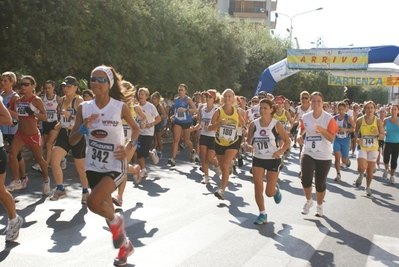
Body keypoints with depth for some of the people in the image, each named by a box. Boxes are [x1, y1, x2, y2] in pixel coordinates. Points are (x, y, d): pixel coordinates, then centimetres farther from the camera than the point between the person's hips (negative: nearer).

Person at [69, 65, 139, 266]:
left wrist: (129, 146, -11)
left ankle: (116, 221, 9)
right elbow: (72, 141, -3)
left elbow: (135, 128, 6)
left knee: (93, 202, -25)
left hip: (115, 166, -4)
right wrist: (84, 128, -21)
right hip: (93, 166, 5)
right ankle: (125, 245, 40)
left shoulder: (120, 107, -11)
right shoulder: (84, 108, -4)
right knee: (105, 208, 16)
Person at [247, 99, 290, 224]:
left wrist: (280, 151, -21)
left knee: (269, 192, 0)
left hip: (273, 160, -3)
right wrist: (250, 146, -15)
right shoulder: (254, 124, -3)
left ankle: (276, 189, 37)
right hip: (258, 159, 3)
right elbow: (249, 141, 8)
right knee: (258, 189, -2)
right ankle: (262, 214, 14)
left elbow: (287, 141, -5)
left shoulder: (276, 125, -11)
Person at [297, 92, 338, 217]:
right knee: (305, 178, -18)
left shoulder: (329, 118, -10)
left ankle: (319, 206, 34)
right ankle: (308, 201, 11)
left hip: (324, 156, -1)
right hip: (308, 153, 2)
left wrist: (322, 130, -31)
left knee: (320, 183, 8)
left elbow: (332, 138, -14)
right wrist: (299, 135, 0)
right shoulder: (305, 117, -1)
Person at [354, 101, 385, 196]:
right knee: (361, 167, -20)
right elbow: (356, 131, 9)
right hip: (362, 147, -1)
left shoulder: (378, 121, -7)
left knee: (370, 170, 9)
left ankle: (368, 187, 32)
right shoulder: (360, 120, -8)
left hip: (373, 148, 1)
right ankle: (360, 175, 17)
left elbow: (383, 135, -1)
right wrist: (357, 138, -11)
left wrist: (378, 134, -23)